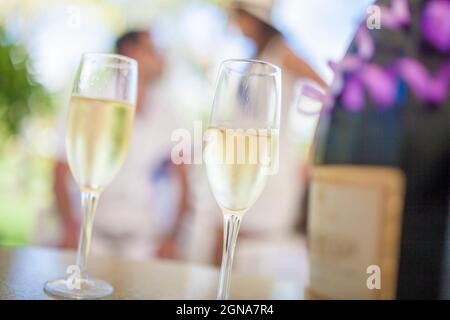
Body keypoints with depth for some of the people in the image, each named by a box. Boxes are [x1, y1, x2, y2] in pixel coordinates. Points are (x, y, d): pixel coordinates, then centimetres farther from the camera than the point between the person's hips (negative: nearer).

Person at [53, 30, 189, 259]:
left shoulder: (165, 118, 6)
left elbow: (181, 182, 6)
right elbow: (62, 173, 1)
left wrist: (171, 239, -4)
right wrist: (71, 232, -12)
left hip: (144, 237, 1)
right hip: (93, 234, 0)